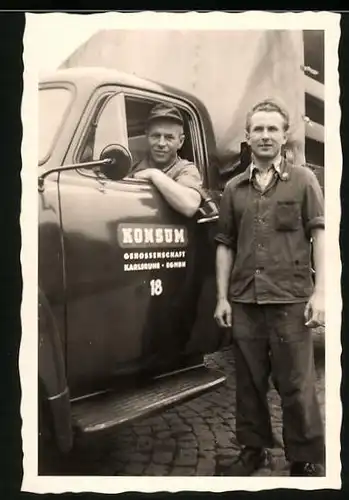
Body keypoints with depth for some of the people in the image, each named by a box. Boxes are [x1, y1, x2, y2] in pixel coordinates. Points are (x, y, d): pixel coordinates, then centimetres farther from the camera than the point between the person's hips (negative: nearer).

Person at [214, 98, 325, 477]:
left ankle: (307, 460, 18)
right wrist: (222, 297, 7)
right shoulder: (234, 188, 12)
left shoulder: (303, 180, 4)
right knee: (249, 382, 13)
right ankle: (253, 448, 29)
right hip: (244, 301, 3)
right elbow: (225, 245, 12)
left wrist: (319, 293, -9)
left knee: (296, 386, 3)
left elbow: (320, 235, -1)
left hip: (291, 299, -3)